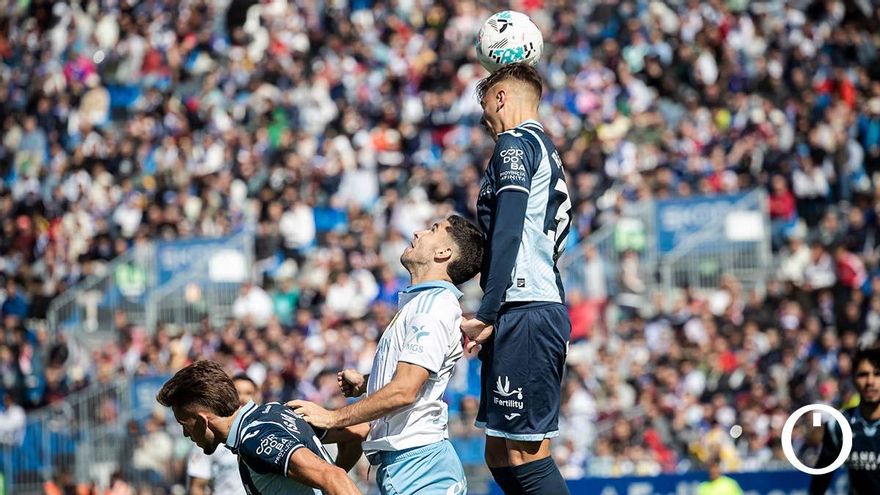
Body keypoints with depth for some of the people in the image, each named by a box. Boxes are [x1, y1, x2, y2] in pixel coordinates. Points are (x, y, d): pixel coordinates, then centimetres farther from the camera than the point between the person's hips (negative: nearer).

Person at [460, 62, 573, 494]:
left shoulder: (514, 143, -4)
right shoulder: (548, 152, 27)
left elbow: (507, 232, -16)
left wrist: (487, 314, -21)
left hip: (523, 312, -10)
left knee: (526, 456, -12)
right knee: (501, 457, 10)